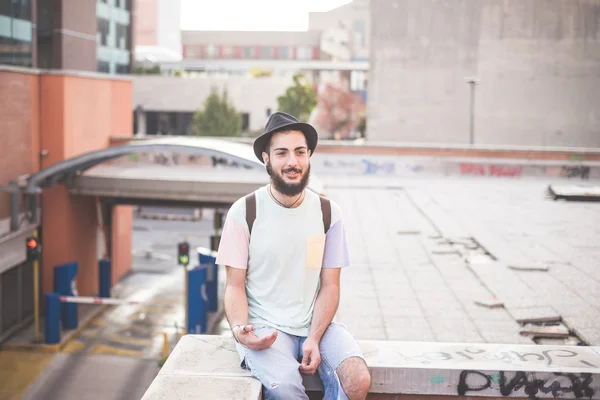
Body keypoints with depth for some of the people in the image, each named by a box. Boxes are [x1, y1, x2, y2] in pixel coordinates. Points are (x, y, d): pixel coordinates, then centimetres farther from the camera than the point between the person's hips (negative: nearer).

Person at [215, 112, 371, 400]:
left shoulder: (328, 213, 4)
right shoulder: (244, 212, -4)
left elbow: (330, 286, 3)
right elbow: (235, 286, -2)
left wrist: (314, 338, -13)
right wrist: (238, 328, -22)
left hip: (316, 325, 3)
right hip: (264, 327, -2)